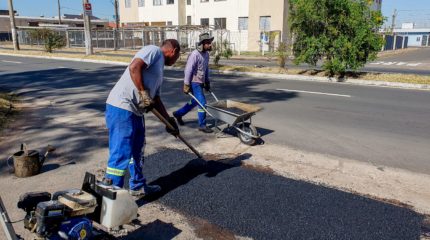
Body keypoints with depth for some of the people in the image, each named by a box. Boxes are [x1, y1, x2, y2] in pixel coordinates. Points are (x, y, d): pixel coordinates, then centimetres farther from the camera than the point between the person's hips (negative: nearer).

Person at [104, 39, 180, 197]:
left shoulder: (159, 68, 24)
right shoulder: (154, 50, -3)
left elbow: (156, 99, 27)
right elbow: (134, 67, -20)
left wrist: (169, 121, 31)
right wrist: (143, 93, -17)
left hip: (136, 112, 10)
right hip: (121, 108, -10)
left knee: (137, 151, 20)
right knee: (121, 154, -8)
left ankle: (138, 187, 34)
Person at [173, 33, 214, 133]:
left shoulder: (206, 54, 7)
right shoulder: (195, 54, -19)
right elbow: (188, 70, -20)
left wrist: (207, 82, 17)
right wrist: (186, 85, -20)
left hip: (201, 83, 9)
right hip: (194, 83, -9)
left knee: (194, 102, 20)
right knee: (202, 103, -9)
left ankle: (178, 114, 39)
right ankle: (202, 125, 2)